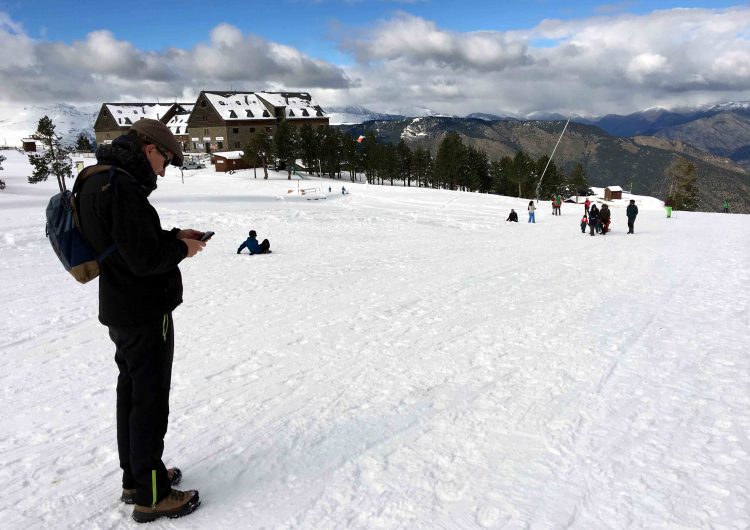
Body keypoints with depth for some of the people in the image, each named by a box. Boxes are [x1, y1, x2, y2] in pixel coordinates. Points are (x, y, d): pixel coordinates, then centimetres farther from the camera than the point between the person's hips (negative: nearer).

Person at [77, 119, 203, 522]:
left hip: (120, 310, 10)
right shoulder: (122, 188, -23)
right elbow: (145, 258, -25)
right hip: (145, 313, -10)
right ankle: (152, 496, 13)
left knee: (132, 392, 18)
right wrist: (182, 249, -9)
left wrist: (172, 234, 7)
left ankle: (135, 477, 32)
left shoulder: (98, 181, 10)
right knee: (151, 401, 0)